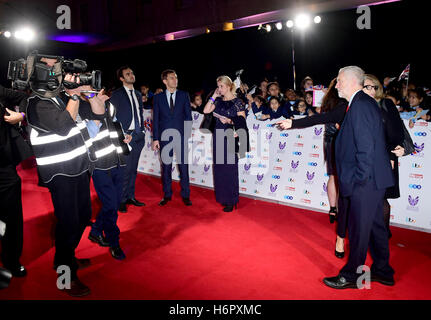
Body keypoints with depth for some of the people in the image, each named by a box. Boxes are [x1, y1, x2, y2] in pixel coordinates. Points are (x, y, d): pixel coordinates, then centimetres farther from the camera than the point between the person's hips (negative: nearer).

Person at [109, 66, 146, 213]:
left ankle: (130, 196, 22)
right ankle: (121, 200, 6)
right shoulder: (116, 95, -3)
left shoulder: (138, 94, 16)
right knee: (124, 169, -5)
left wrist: (142, 130, 10)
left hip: (138, 136, 6)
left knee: (133, 169, 12)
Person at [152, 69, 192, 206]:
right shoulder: (158, 97, 6)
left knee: (183, 166, 2)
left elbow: (188, 116, 5)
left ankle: (185, 195, 14)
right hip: (165, 137, 1)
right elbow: (155, 119, 5)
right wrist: (155, 138, -1)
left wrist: (188, 133, -4)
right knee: (166, 167, 8)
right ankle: (167, 195, 20)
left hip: (181, 136, 0)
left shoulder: (184, 95, 5)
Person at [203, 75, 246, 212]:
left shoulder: (237, 102, -3)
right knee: (219, 167, 9)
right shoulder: (219, 101, 12)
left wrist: (229, 121, -19)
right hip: (218, 135, 6)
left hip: (230, 137, -6)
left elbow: (242, 121, -6)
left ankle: (231, 201, 8)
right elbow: (206, 110, 0)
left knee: (229, 168, -2)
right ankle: (222, 197, 22)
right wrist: (214, 96, 1)